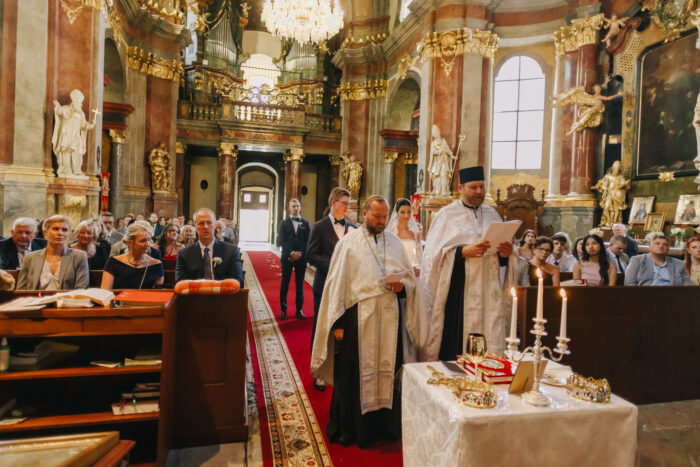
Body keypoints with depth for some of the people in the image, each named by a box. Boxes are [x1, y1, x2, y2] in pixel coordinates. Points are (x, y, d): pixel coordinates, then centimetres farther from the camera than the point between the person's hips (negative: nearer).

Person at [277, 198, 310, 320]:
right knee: (285, 284, 4)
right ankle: (283, 310, 12)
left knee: (300, 285, 5)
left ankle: (299, 310, 12)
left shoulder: (305, 223, 7)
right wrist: (291, 253, -16)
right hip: (287, 258, -1)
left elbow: (308, 241, 2)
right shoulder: (284, 223, 6)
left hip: (301, 258, 1)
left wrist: (300, 254, -11)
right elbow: (282, 241, -3)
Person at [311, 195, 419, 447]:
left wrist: (402, 286, -8)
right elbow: (337, 284, -3)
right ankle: (349, 429, 23)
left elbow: (411, 278, 15)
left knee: (387, 371, 9)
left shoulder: (395, 242, 11)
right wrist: (337, 321, -8)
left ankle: (385, 424, 27)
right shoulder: (348, 243, 0)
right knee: (353, 374, 5)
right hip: (358, 318, -3)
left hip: (390, 317, 3)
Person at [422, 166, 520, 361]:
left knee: (489, 346, 3)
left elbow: (505, 252, 18)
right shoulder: (447, 215, 2)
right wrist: (464, 252, -19)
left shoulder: (492, 214, 17)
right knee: (455, 346, -5)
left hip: (488, 292, 5)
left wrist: (505, 254, -4)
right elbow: (434, 254, -7)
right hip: (457, 290, -4)